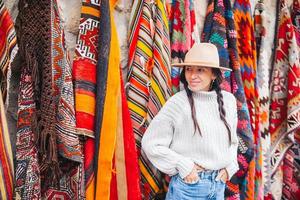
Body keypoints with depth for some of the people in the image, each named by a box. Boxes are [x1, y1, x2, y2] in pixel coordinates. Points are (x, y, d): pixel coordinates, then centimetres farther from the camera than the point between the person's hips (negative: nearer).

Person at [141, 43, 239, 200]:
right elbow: (150, 143, -12)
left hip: (219, 186, 5)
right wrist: (183, 166, -14)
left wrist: (230, 166, 2)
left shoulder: (228, 100, -1)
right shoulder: (178, 103, -15)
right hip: (187, 186, -4)